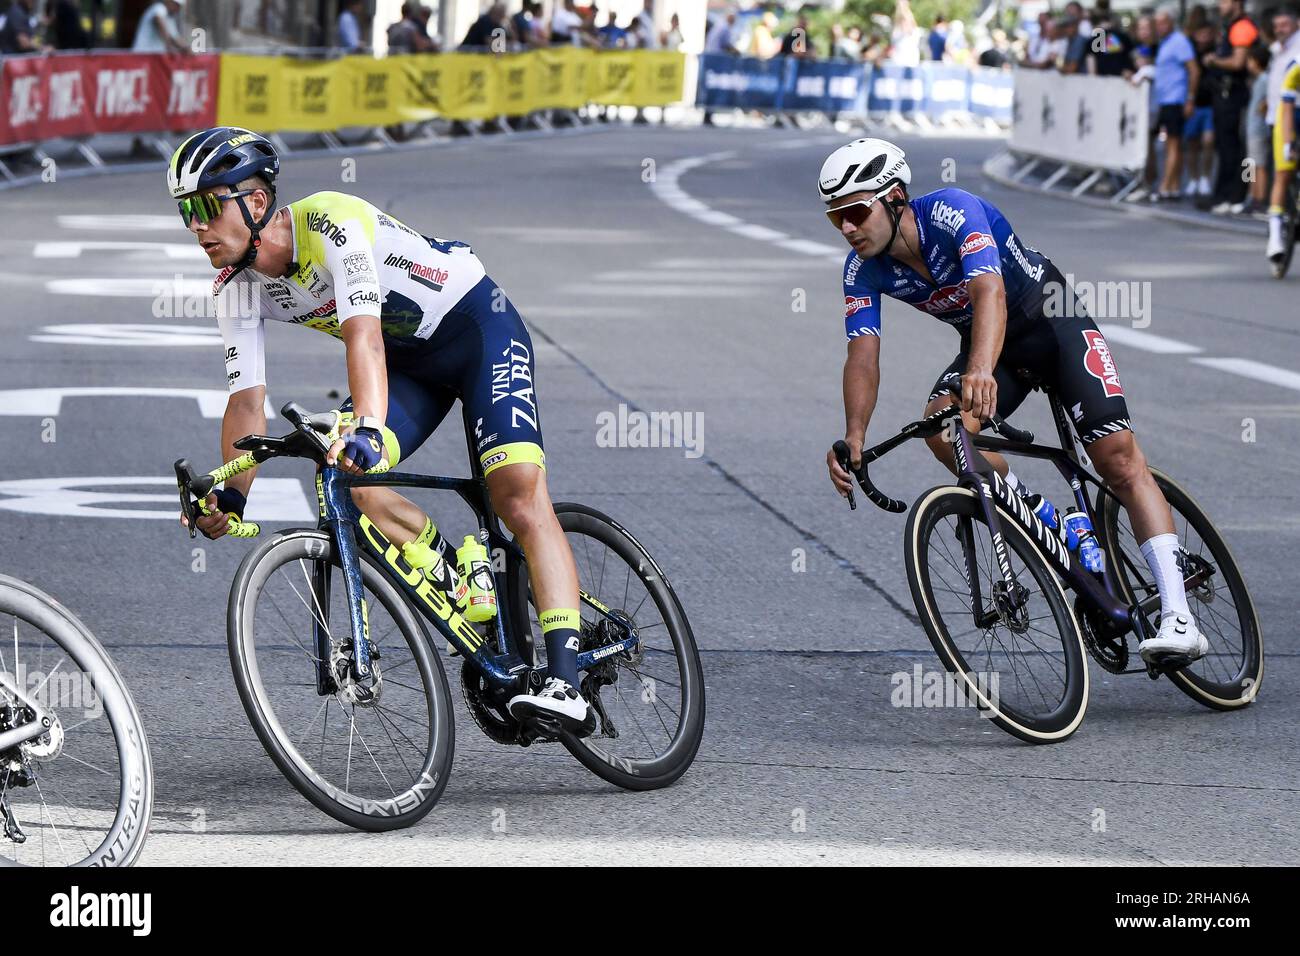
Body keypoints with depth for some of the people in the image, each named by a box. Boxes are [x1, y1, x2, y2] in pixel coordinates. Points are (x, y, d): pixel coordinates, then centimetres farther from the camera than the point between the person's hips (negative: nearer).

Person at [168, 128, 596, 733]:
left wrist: (367, 429, -58)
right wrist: (231, 495, -23)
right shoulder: (237, 287, -10)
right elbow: (247, 397, -10)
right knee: (346, 478, -19)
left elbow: (362, 335, -44)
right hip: (408, 359, 7)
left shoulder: (333, 223, -31)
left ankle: (565, 685, -28)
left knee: (520, 498, -21)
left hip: (477, 328, -7)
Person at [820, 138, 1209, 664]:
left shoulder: (953, 211, -31)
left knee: (1118, 458, -17)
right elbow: (863, 356, -20)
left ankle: (1178, 618, -22)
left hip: (1052, 320, -5)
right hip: (988, 343, 5)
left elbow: (990, 292, -46)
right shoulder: (863, 271, -13)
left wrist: (981, 371, -64)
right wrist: (854, 436, -38)